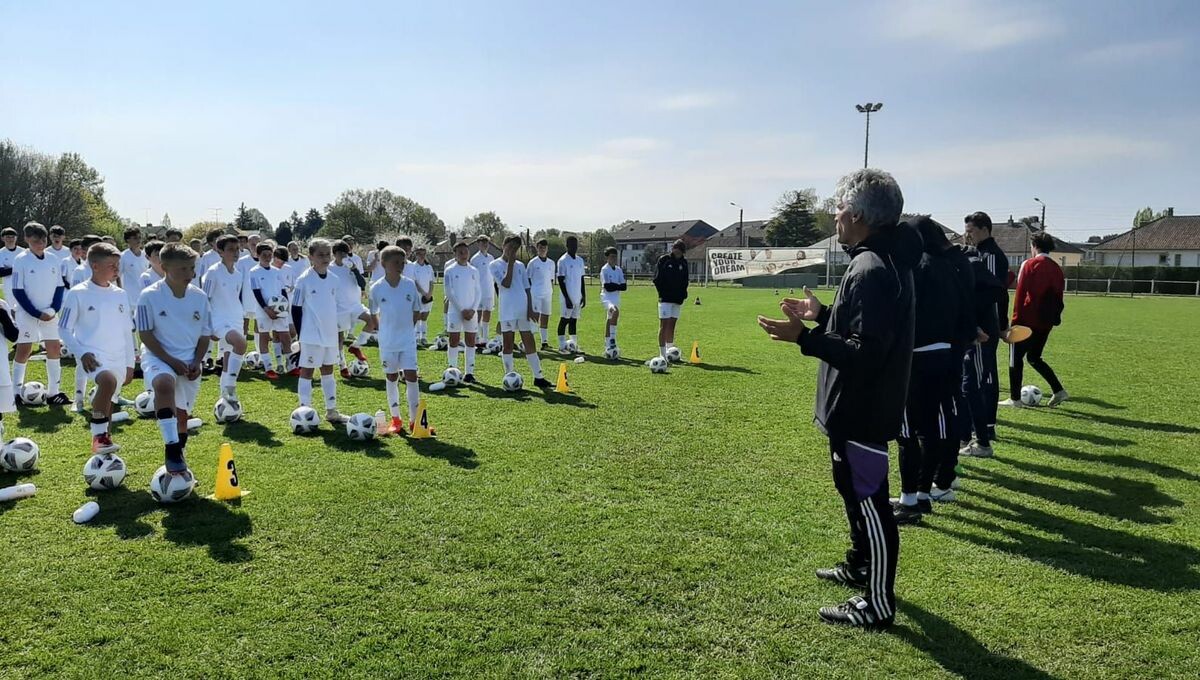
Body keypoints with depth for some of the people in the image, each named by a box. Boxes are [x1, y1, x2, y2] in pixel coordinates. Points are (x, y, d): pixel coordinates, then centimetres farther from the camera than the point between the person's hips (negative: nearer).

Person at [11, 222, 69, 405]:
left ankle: (54, 392, 13)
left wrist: (53, 310, -8)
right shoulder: (21, 260, -9)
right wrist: (36, 313, -16)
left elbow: (60, 287, 6)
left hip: (49, 314, 4)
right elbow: (18, 291, -10)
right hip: (27, 314, -4)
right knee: (23, 350, 0)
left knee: (54, 348, 5)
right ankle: (17, 392, 10)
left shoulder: (53, 259, 3)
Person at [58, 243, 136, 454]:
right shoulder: (77, 294, -4)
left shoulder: (120, 295, 10)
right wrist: (81, 352, -14)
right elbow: (64, 329, -1)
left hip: (118, 359, 6)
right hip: (94, 357, -5)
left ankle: (103, 448, 27)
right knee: (109, 380, -33)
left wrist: (130, 363, 15)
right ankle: (99, 437, -25)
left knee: (108, 402, 12)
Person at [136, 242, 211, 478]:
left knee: (182, 413, 10)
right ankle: (171, 448, -34)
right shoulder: (150, 296, -9)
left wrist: (196, 362, -5)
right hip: (158, 357, -4)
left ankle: (179, 458, 31)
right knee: (164, 384, -36)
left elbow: (205, 335, 9)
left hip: (189, 363, 4)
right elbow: (145, 334, -8)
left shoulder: (200, 297, 1)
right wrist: (171, 361, -15)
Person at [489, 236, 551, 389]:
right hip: (507, 311, -4)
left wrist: (530, 309, 1)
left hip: (524, 310, 4)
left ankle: (538, 377, 8)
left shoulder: (520, 265, 13)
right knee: (507, 343, 3)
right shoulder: (495, 265, 0)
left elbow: (527, 288, 11)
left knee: (529, 342, 5)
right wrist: (510, 263, -11)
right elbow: (506, 284, -14)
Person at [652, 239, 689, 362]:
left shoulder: (683, 263, 10)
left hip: (678, 300, 5)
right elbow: (656, 279, -5)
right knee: (664, 325, -7)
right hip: (665, 299, -5)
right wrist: (662, 293, -11)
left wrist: (683, 295, 3)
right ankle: (662, 354, -8)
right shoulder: (663, 260, -3)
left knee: (672, 325, 10)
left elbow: (685, 281, 16)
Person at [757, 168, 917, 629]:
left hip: (862, 411, -11)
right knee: (853, 488, 24)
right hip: (857, 406, 11)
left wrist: (804, 337, -28)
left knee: (868, 499, 0)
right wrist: (823, 315, 17)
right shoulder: (883, 261, 10)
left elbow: (865, 352, -27)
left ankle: (877, 604, 12)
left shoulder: (871, 270, -24)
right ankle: (860, 565, 42)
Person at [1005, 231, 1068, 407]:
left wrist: (1016, 318, -8)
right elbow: (1058, 298, 13)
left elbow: (1021, 293, -11)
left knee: (1015, 357, 4)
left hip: (1027, 320, -6)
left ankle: (1015, 398, 4)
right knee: (1034, 358, 20)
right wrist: (1053, 318, 20)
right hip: (1046, 323, 6)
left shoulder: (1030, 265, -7)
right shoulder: (1057, 269, 10)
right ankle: (1059, 391, 12)